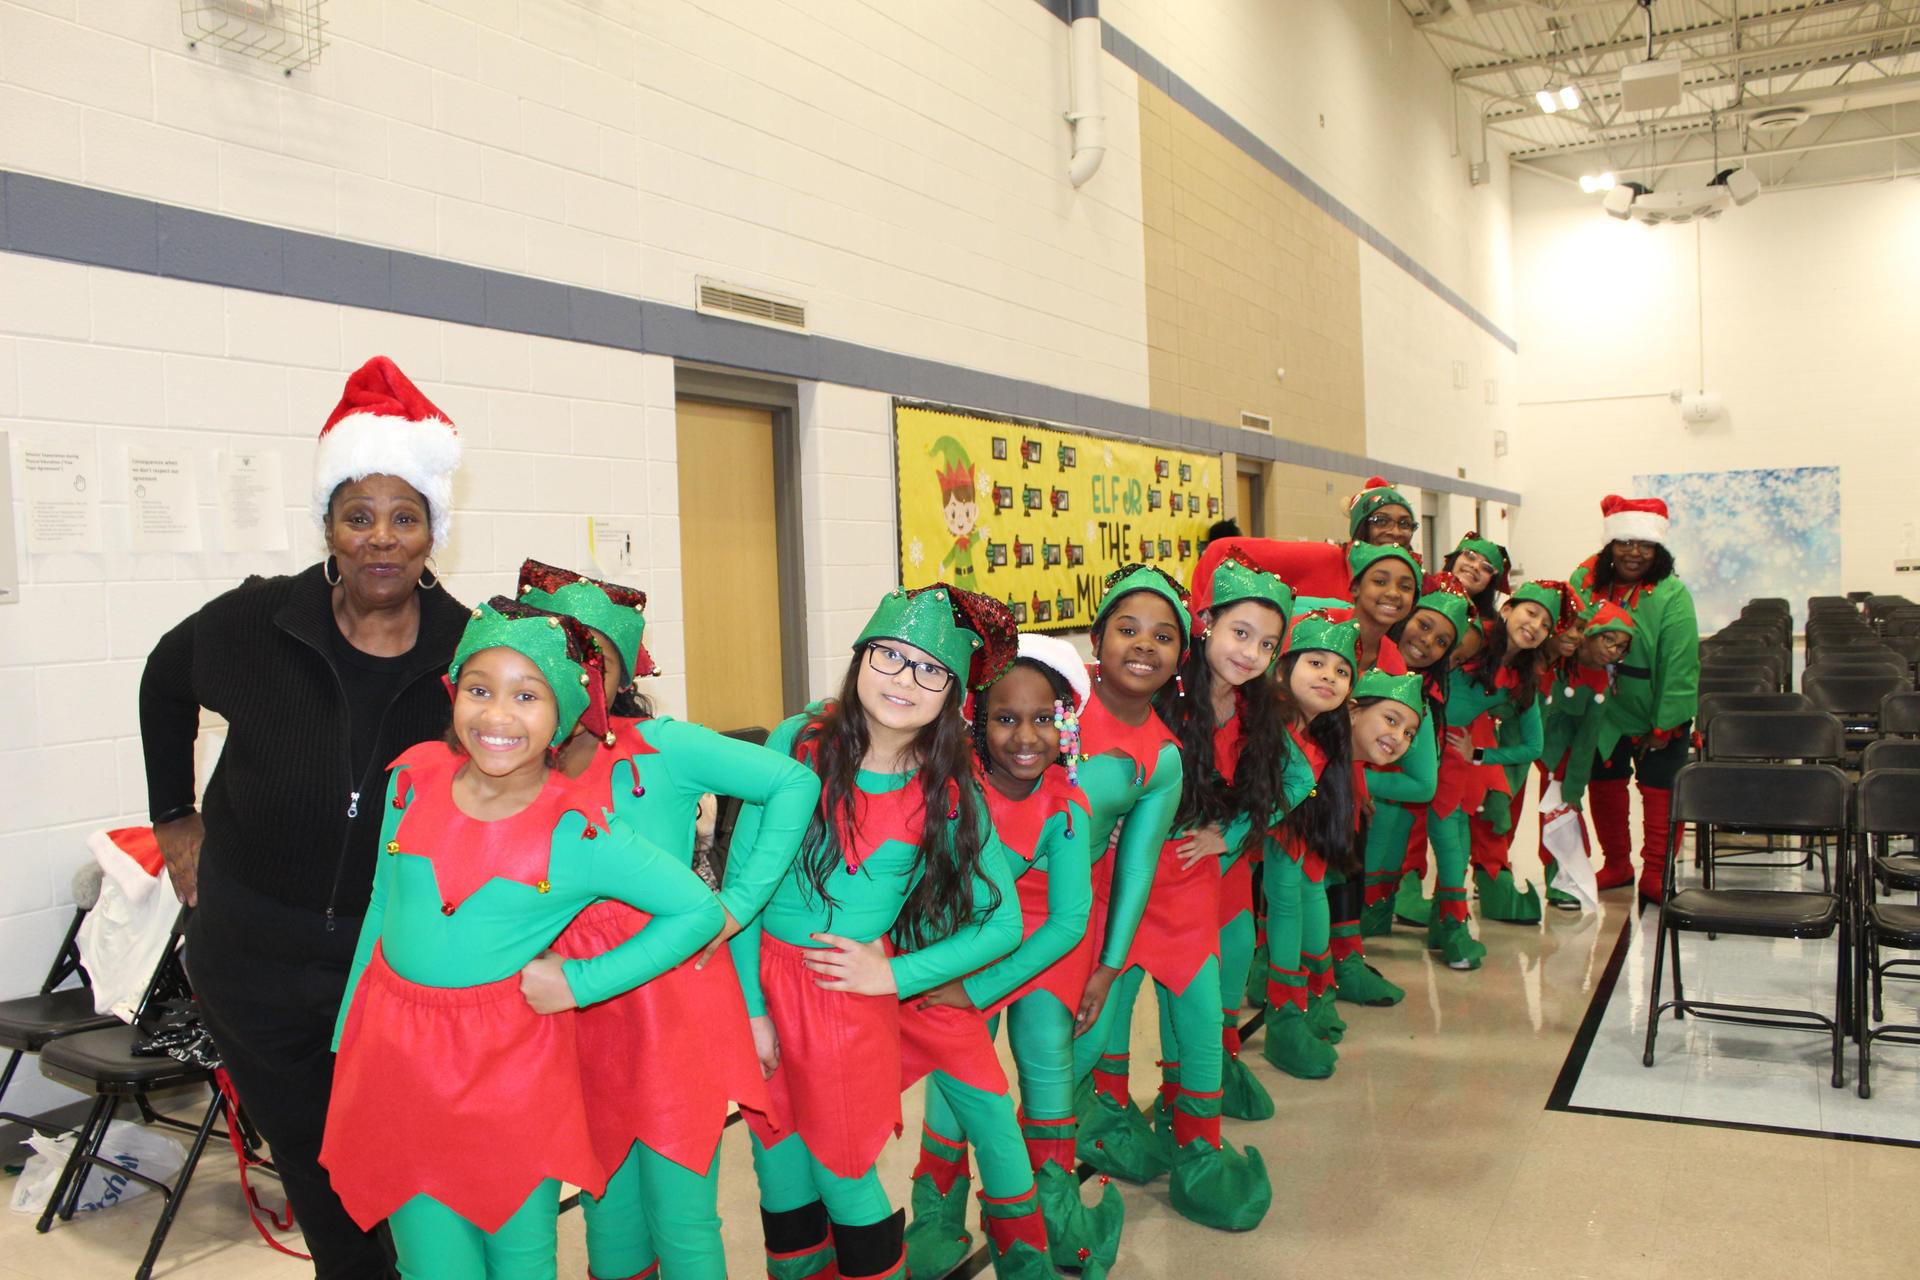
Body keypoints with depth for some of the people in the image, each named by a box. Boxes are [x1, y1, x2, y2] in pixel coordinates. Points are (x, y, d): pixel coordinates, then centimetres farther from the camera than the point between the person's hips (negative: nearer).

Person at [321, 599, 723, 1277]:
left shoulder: (580, 833, -15)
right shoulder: (416, 776, -4)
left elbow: (698, 910, -8)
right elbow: (382, 909, 9)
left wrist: (581, 983, -10)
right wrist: (347, 1036, 14)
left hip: (511, 1069, -2)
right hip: (392, 1047, 3)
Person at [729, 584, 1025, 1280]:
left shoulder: (950, 794, -5)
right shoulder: (798, 742, -7)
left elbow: (1002, 924, -1)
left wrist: (893, 974, -8)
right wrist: (751, 1007, -6)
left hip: (855, 1001, -1)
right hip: (766, 986, 1)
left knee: (840, 1177, 8)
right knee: (782, 1183, 11)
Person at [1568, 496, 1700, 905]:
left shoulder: (1671, 595, -19)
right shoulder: (1586, 580, -7)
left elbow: (1680, 667, -18)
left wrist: (1663, 726, -17)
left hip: (1659, 716, -4)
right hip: (1605, 711, 4)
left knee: (1659, 790, 3)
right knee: (1604, 785, 13)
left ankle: (1655, 875, 15)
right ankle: (1616, 864, 30)